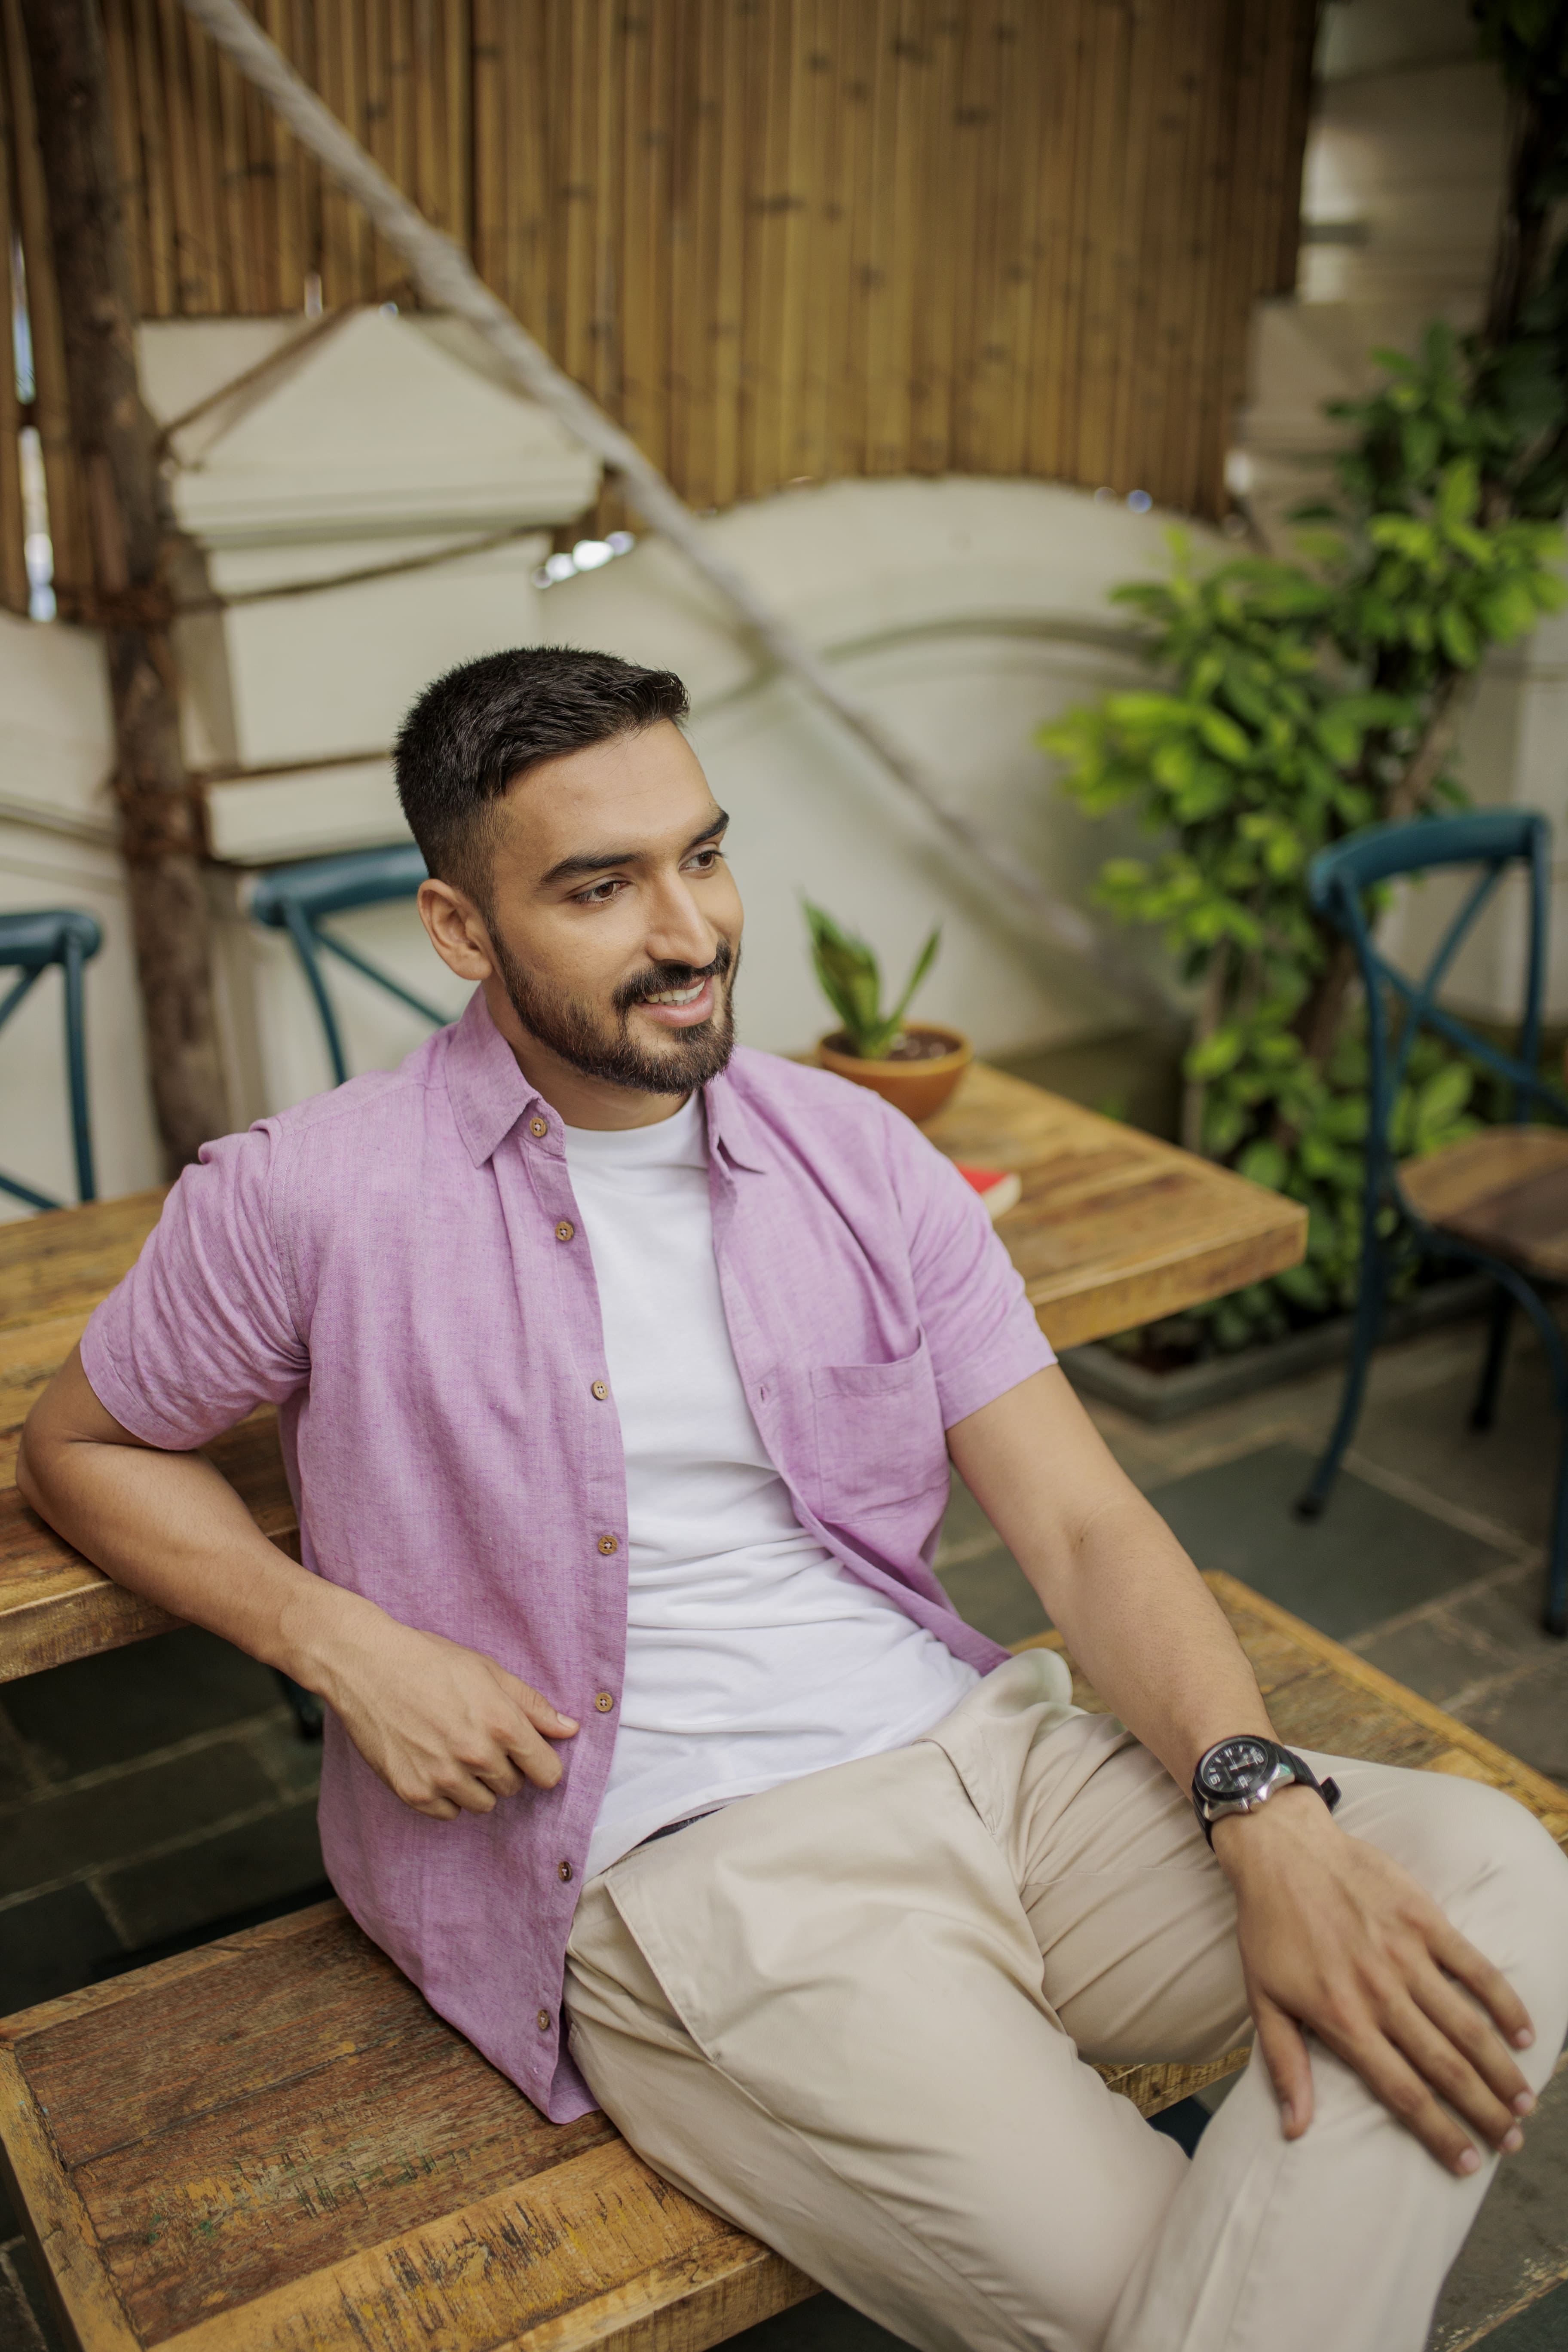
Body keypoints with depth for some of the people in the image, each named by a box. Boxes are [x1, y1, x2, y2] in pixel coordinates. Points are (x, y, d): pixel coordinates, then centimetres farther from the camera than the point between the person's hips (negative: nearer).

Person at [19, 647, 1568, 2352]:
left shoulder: (856, 1156, 6)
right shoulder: (309, 1202, -4)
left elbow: (1082, 1525, 3)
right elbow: (80, 1445, 12)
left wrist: (1268, 1814, -15)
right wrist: (342, 1646, -7)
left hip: (978, 1749, 5)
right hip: (686, 1874, -4)